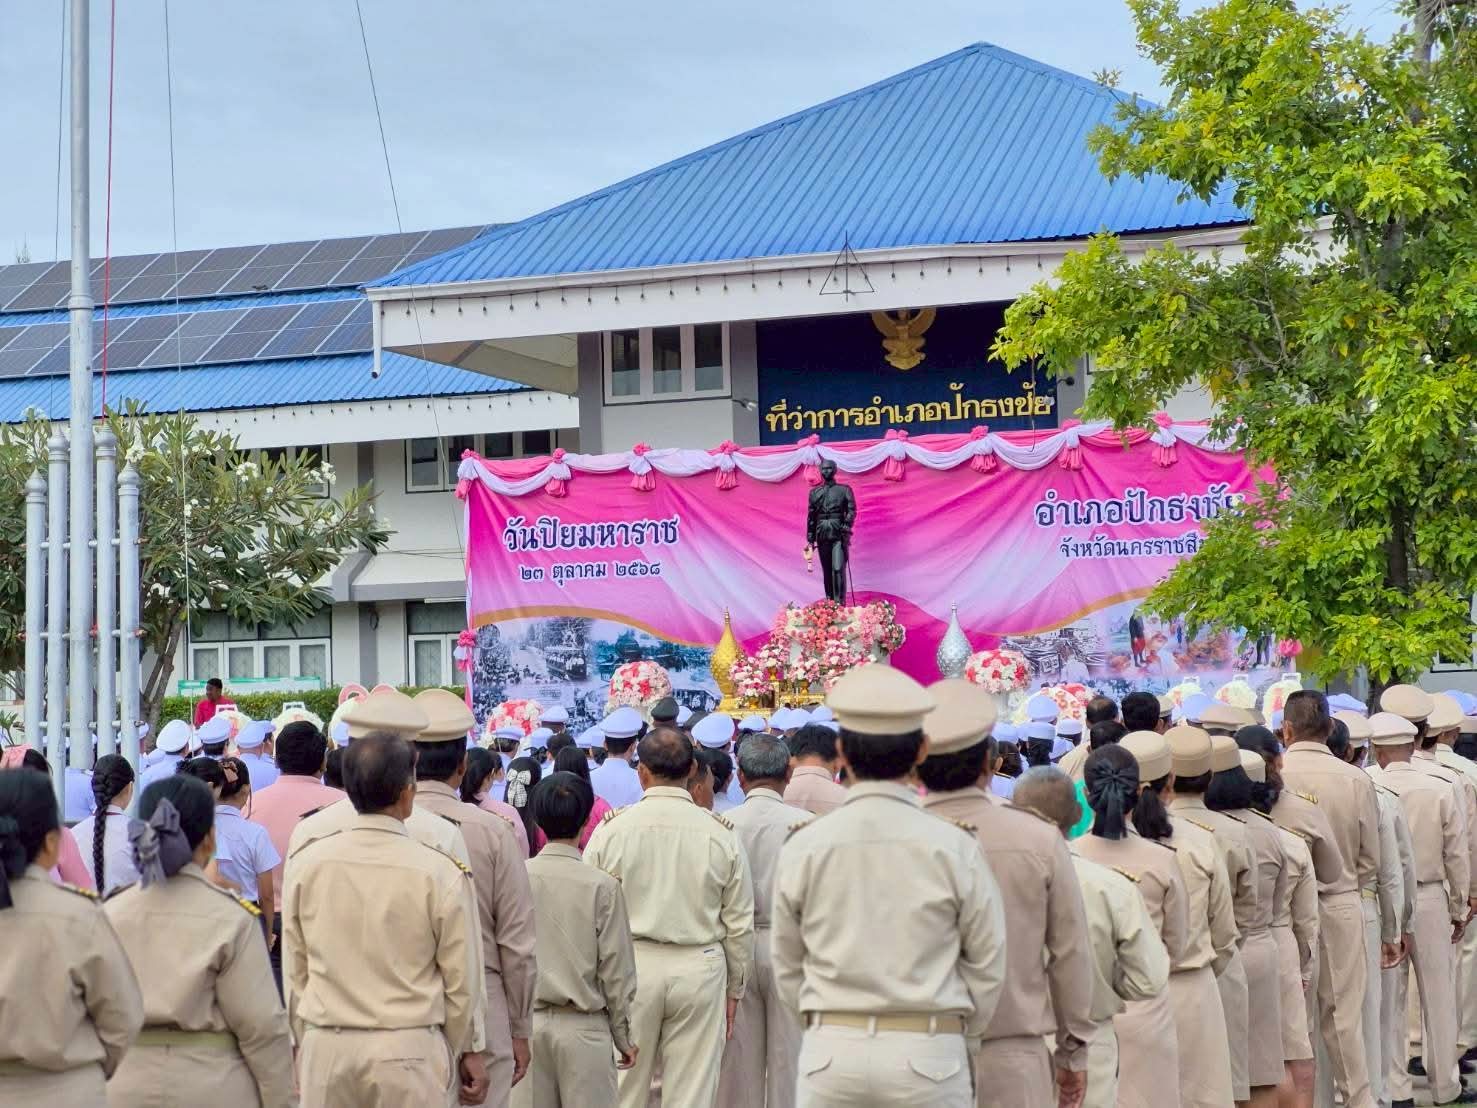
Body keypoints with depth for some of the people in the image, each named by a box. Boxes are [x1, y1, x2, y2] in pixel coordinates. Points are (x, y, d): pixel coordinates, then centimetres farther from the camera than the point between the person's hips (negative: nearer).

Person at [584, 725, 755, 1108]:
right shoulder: (719, 833, -2)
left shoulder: (612, 829, -4)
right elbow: (740, 923, 3)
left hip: (629, 966, 0)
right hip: (700, 969, 0)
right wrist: (736, 987, 14)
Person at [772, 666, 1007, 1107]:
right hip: (928, 1055, -1)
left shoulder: (803, 848, -1)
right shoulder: (954, 848, -5)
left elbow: (787, 968, 8)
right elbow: (988, 966, 1)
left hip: (829, 1054, 2)